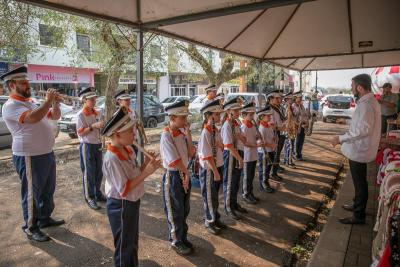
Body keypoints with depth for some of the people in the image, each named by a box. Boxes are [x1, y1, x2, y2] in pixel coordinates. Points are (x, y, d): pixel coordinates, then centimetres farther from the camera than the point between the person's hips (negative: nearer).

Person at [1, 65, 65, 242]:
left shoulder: (31, 102, 15)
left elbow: (55, 116, 18)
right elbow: (33, 118, -32)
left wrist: (56, 103, -1)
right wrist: (48, 101, -22)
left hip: (47, 153, 9)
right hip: (29, 157, -9)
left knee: (48, 189, 19)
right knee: (32, 193, 3)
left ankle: (45, 218, 35)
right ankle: (31, 229, 17)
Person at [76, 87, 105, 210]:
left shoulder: (97, 113, 8)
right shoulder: (81, 115, -12)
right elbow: (80, 133, -16)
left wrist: (103, 126, 1)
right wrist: (93, 126, -24)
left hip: (98, 145, 6)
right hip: (87, 146, -6)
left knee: (99, 171, 15)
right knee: (89, 173, 3)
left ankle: (97, 193, 31)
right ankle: (89, 198, 17)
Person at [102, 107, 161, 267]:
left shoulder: (128, 150, -1)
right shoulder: (112, 159, -26)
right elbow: (123, 189, -27)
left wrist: (145, 164, -7)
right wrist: (146, 172, -29)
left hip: (132, 203, 9)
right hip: (121, 206, -8)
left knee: (133, 243, 26)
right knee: (124, 246, 13)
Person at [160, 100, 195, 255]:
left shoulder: (182, 133, 2)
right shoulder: (166, 135, -20)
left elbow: (190, 155, 1)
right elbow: (174, 160, -21)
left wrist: (188, 136, -9)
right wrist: (186, 173, -9)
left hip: (184, 174, 7)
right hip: (173, 176, -7)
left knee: (184, 210, 20)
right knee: (175, 212, 10)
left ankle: (183, 238, 38)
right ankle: (176, 241, 29)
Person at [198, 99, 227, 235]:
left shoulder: (216, 130, 3)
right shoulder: (205, 133, -22)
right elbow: (207, 156, -21)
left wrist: (220, 145, -4)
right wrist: (215, 172, -17)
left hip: (218, 166, 8)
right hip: (209, 169, -8)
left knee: (215, 195, 22)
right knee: (209, 196, 9)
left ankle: (216, 218, 39)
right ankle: (209, 222, 28)